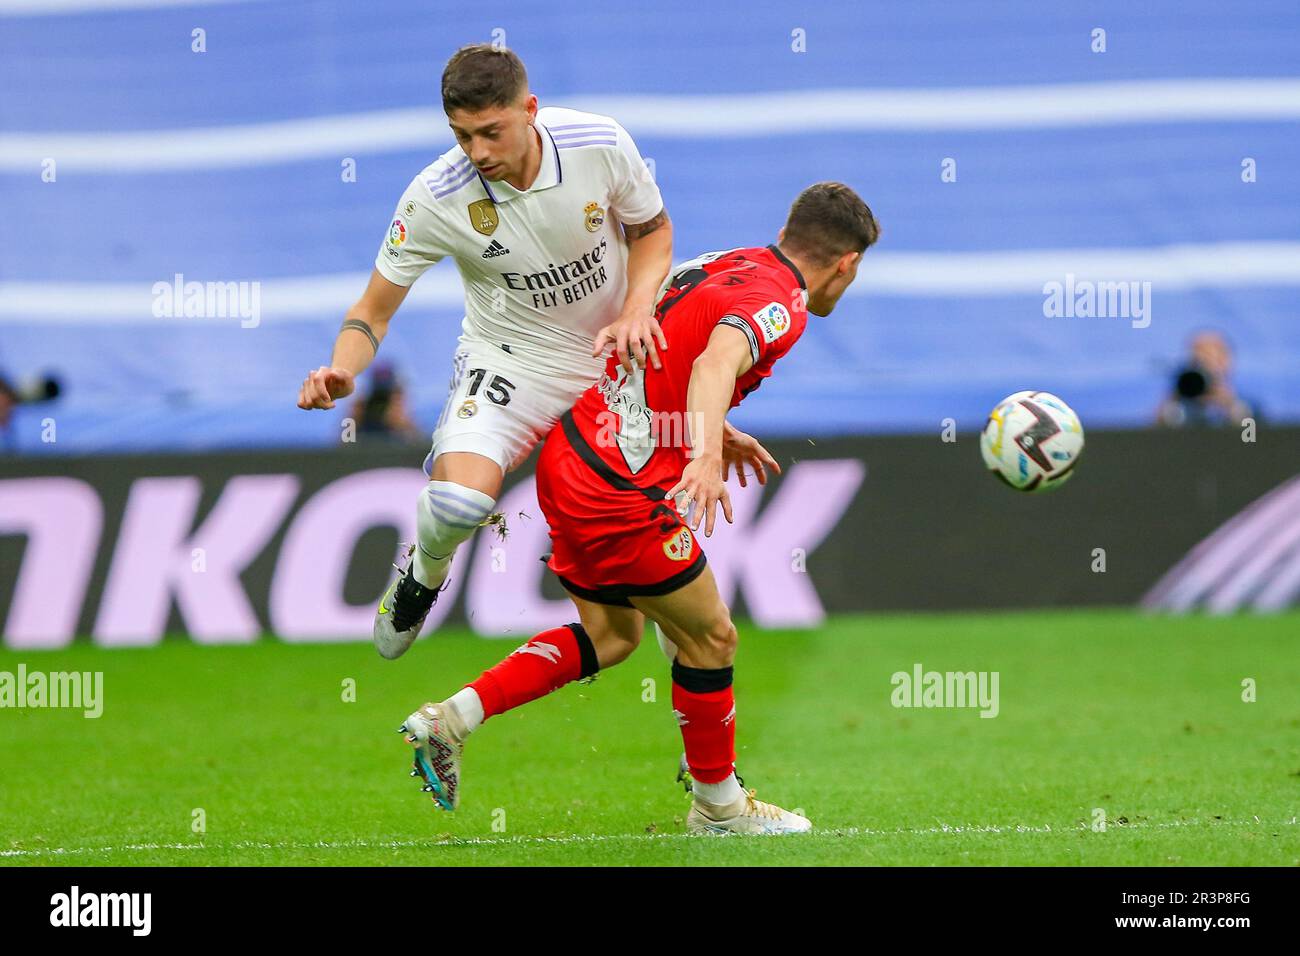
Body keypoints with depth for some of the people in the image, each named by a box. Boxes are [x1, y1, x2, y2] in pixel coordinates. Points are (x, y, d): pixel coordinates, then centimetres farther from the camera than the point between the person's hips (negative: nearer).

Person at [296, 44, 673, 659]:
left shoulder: (601, 145, -19)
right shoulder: (435, 199, -23)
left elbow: (653, 228, 2)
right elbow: (373, 312, -11)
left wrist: (637, 310, -16)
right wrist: (340, 371, -32)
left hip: (614, 355, 3)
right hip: (509, 359, -3)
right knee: (462, 501, -29)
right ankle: (424, 573, 8)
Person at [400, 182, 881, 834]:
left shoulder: (724, 263, 14)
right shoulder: (780, 303, -13)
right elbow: (714, 364, -34)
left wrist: (717, 433, 35)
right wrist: (708, 455, -48)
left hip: (569, 454, 9)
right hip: (619, 488, -9)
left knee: (611, 635, 22)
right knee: (709, 638, 7)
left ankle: (450, 719, 15)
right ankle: (718, 806, 21)